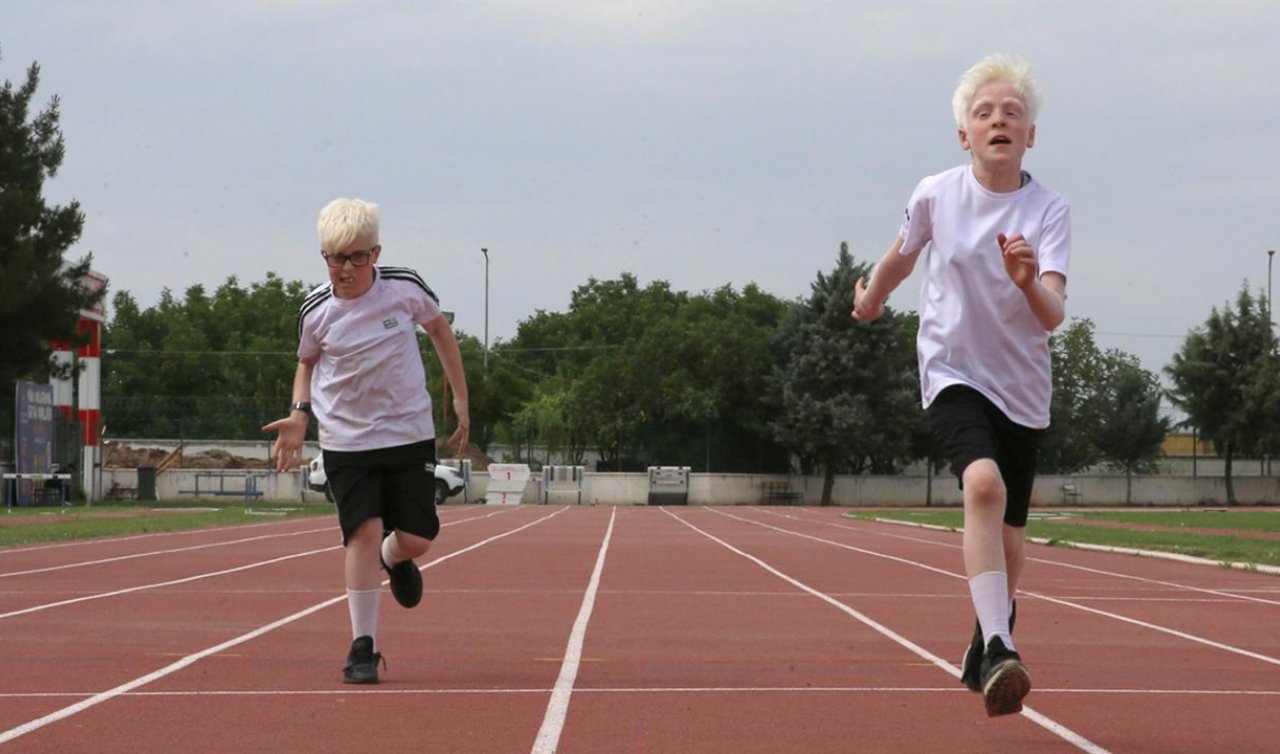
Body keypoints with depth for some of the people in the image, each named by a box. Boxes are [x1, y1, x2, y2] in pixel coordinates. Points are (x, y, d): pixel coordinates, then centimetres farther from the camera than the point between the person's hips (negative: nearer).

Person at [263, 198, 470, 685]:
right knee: (364, 531, -14)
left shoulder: (404, 288, -9)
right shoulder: (316, 310, -8)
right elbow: (307, 362, 13)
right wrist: (299, 414, -4)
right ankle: (363, 647, -6)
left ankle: (393, 559, 40)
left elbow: (439, 330, 10)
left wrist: (460, 398, 9)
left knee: (418, 537, 0)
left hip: (409, 432, 1)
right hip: (346, 439, -1)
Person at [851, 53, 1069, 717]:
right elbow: (900, 257, 17)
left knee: (1008, 543, 11)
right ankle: (999, 650, -39)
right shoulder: (935, 195, -6)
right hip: (953, 376, -2)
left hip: (1021, 389, 2)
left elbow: (1053, 316, -20)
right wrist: (869, 299, 30)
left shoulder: (1049, 211, -8)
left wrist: (1029, 282, -39)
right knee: (984, 484, -31)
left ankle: (981, 658, 38)